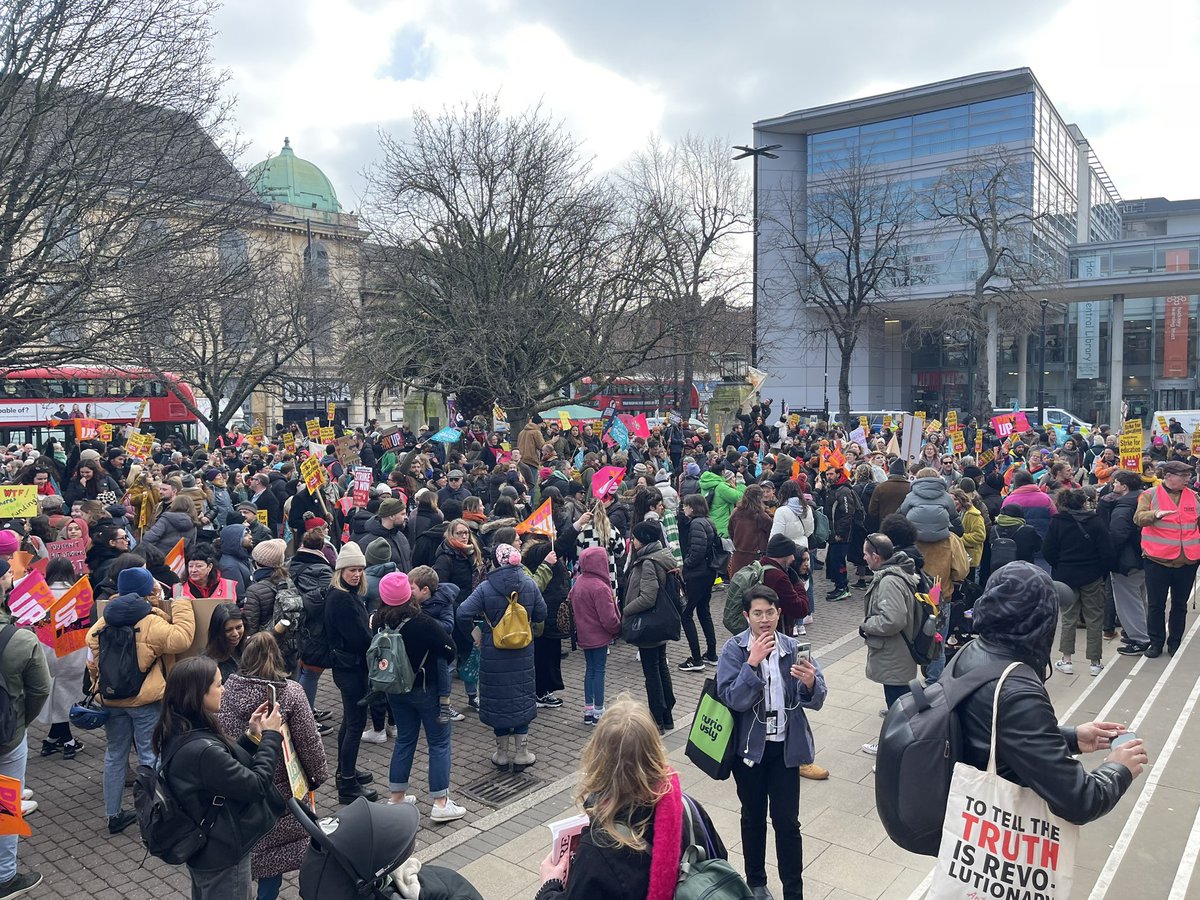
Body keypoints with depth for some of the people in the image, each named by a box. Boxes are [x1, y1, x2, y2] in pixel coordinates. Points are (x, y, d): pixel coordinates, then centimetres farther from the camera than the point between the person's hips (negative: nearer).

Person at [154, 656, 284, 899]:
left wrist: (251, 735, -2)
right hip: (222, 857, -9)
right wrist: (271, 736, -16)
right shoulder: (202, 750, -34)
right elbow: (255, 786, -25)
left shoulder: (177, 734, -5)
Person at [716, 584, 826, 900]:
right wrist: (752, 663, -30)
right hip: (749, 746, 0)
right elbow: (732, 699, -20)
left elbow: (816, 700, -8)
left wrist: (810, 682, -31)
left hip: (785, 747, 0)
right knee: (753, 817, 18)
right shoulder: (734, 649, -12)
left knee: (787, 821, 4)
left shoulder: (792, 648, -7)